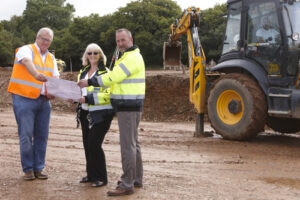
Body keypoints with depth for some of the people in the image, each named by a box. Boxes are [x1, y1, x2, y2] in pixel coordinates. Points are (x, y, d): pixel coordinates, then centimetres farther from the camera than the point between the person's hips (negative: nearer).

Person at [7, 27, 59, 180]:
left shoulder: (51, 58, 18)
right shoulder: (27, 50, -2)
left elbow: (55, 78, 13)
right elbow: (27, 61, -24)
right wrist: (36, 75, -45)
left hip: (43, 100, 6)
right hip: (24, 99, -6)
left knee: (42, 136, 5)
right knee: (26, 135, -6)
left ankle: (38, 168, 14)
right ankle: (28, 169, 5)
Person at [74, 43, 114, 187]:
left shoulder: (105, 72, -9)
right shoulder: (83, 72, 15)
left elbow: (108, 95, -19)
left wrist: (87, 99, -25)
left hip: (100, 114, -7)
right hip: (85, 113, 7)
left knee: (94, 144, -10)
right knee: (87, 144, 10)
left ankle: (101, 178, 3)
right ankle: (91, 174, 24)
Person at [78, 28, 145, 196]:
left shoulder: (133, 57, -15)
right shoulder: (128, 56, 20)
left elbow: (112, 77, -20)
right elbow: (117, 78, 23)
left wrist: (89, 82, -14)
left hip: (129, 107, -11)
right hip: (128, 106, 11)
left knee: (128, 145, -9)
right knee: (133, 143, 16)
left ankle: (127, 185, -7)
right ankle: (137, 179, 26)